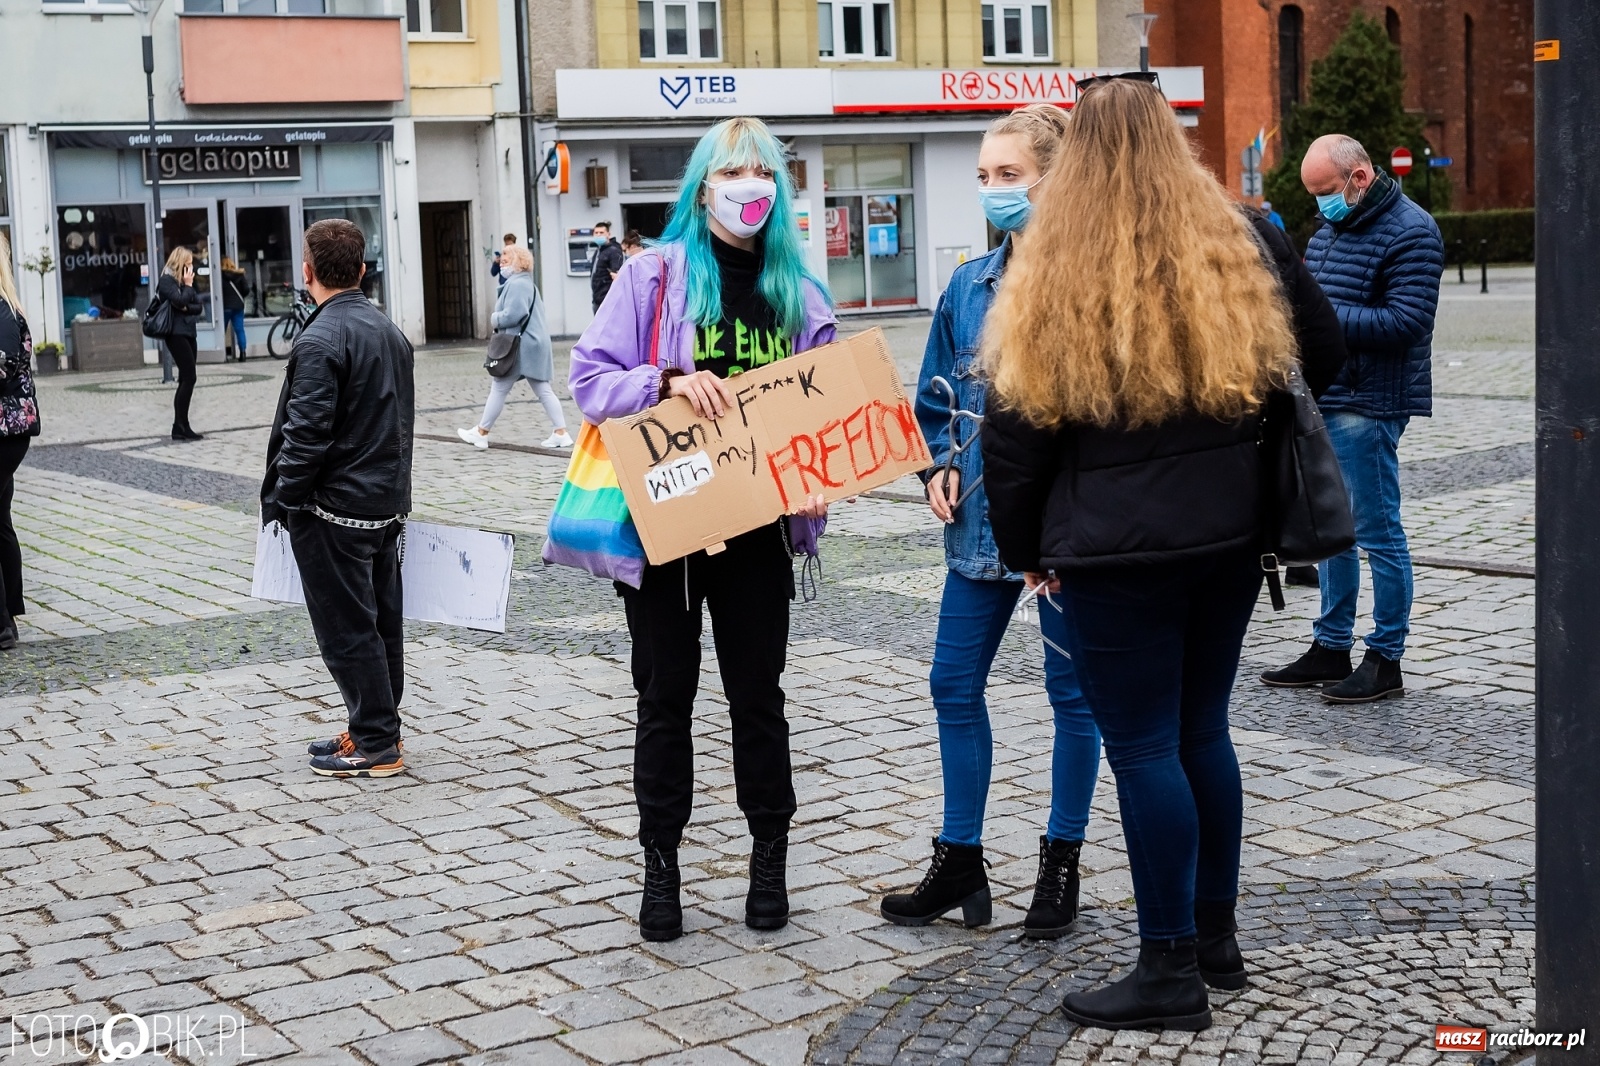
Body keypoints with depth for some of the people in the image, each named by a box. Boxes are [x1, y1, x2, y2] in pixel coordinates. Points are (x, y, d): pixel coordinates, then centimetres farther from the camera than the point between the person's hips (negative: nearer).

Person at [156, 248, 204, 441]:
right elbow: (180, 301, -20)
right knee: (189, 378, -14)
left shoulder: (183, 280, 17)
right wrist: (188, 285, -8)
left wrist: (186, 308, -9)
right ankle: (180, 427, -13)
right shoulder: (167, 280, -7)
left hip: (188, 333, 9)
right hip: (176, 334, -9)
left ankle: (181, 427, 7)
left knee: (185, 380, 6)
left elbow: (198, 307, 11)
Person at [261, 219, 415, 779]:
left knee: (346, 628, 0)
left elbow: (307, 434, -21)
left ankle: (375, 745, 5)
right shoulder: (390, 330, 10)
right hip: (388, 502, 9)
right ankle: (378, 731, 24)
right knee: (381, 621, 15)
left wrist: (284, 499, -10)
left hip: (335, 507, -9)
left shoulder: (321, 340, -18)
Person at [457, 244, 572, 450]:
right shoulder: (527, 284, 19)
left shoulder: (517, 285, -15)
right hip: (534, 346, 10)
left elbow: (513, 315, -25)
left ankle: (481, 433, 10)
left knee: (498, 389, 1)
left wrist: (495, 319, -7)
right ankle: (561, 433, 1)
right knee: (543, 390, 7)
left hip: (520, 348, -10)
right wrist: (499, 319, 11)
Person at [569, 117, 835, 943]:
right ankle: (660, 862, 20)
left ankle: (770, 857, 24)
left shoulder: (798, 294, 5)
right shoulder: (655, 275, -3)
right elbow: (589, 379, -6)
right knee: (666, 696, 7)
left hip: (758, 527, 2)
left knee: (757, 694, 10)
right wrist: (668, 381, -23)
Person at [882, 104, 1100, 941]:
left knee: (1072, 690, 9)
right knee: (955, 682, 9)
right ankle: (960, 862, 22)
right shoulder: (969, 284, 7)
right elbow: (935, 394, 16)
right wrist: (938, 466, 1)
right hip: (982, 518, 6)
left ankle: (1061, 865, 23)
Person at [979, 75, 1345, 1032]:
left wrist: (1025, 547, 5)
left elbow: (1015, 430, -6)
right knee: (1203, 731, 17)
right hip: (1229, 532, 5)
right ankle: (1216, 936, 28)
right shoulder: (1245, 243, 2)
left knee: (1145, 747, 2)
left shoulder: (1054, 273, -9)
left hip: (1114, 548, -5)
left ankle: (1171, 971, 8)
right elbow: (1325, 358, 13)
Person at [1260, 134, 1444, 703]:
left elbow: (1406, 321, -19)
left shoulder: (1410, 232, -11)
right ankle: (1330, 649, 23)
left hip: (1367, 405, -9)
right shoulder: (1329, 231, 17)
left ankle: (1385, 661, 5)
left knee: (1377, 532, -3)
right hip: (1320, 400, 9)